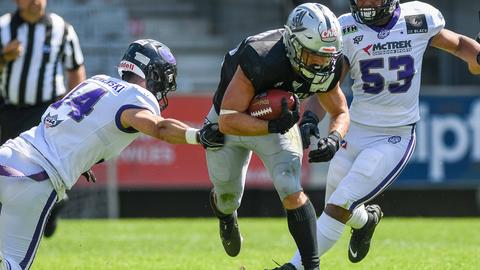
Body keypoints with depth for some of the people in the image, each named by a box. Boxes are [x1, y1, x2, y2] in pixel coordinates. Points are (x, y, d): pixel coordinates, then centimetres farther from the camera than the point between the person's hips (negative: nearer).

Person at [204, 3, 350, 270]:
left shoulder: (327, 68, -24)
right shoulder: (261, 60, -42)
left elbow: (340, 113, -6)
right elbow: (228, 121, -39)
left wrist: (333, 138, -27)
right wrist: (273, 127, -49)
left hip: (277, 123, 2)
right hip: (230, 122, -2)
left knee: (292, 194, -20)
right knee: (228, 197, 19)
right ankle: (225, 212, 57)